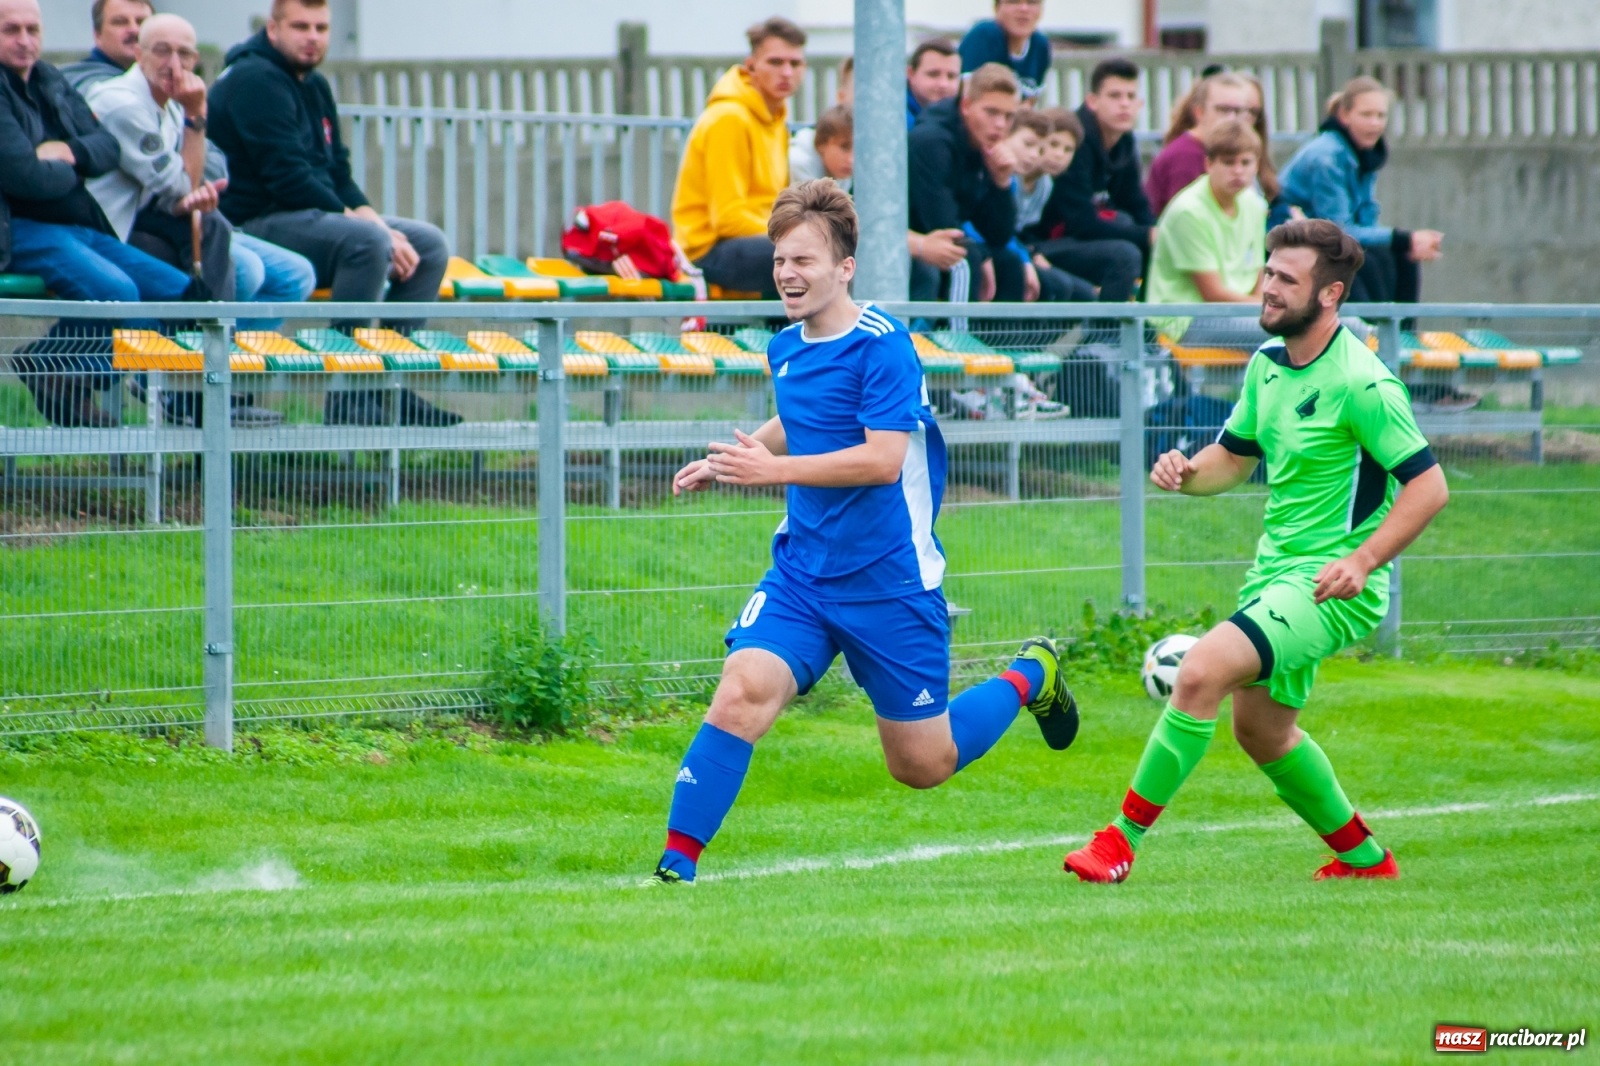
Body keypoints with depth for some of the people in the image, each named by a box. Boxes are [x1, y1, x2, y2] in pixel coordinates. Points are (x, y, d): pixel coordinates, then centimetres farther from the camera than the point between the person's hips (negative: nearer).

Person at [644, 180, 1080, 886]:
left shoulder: (881, 346, -16)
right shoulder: (785, 349, 7)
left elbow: (883, 457, -25)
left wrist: (774, 469, -28)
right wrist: (730, 461, 14)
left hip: (889, 583, -5)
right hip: (802, 575, 5)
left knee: (923, 766, 7)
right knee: (742, 694, -21)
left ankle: (1029, 677, 34)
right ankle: (677, 863, -18)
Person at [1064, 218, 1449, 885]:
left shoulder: (1360, 384, -18)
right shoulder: (1268, 364, 6)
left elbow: (1429, 486, -18)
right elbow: (1234, 457, 19)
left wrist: (1361, 561, -27)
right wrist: (1186, 473, -4)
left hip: (1330, 585, -9)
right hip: (1274, 568, 9)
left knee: (1201, 672, -24)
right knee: (1260, 729, 19)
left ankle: (1124, 838, -17)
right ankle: (1364, 858, 38)